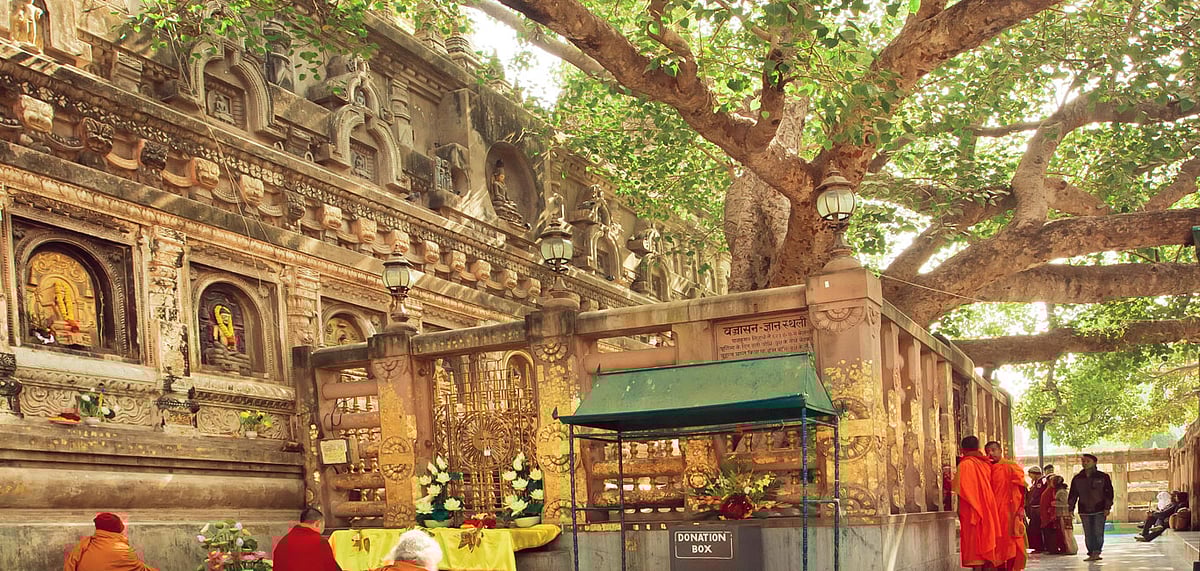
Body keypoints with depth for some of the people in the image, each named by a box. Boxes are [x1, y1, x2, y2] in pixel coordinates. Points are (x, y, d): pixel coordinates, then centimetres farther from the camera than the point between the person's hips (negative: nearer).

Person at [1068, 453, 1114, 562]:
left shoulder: (1103, 477, 0)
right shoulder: (1077, 479, 7)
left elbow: (1109, 493, 0)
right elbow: (1072, 495, 10)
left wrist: (1107, 507, -7)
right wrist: (1071, 509, 4)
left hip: (1100, 510, -3)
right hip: (1084, 511, 3)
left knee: (1098, 533, -8)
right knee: (1088, 534, 3)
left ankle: (1096, 552, -4)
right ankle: (1091, 553, 8)